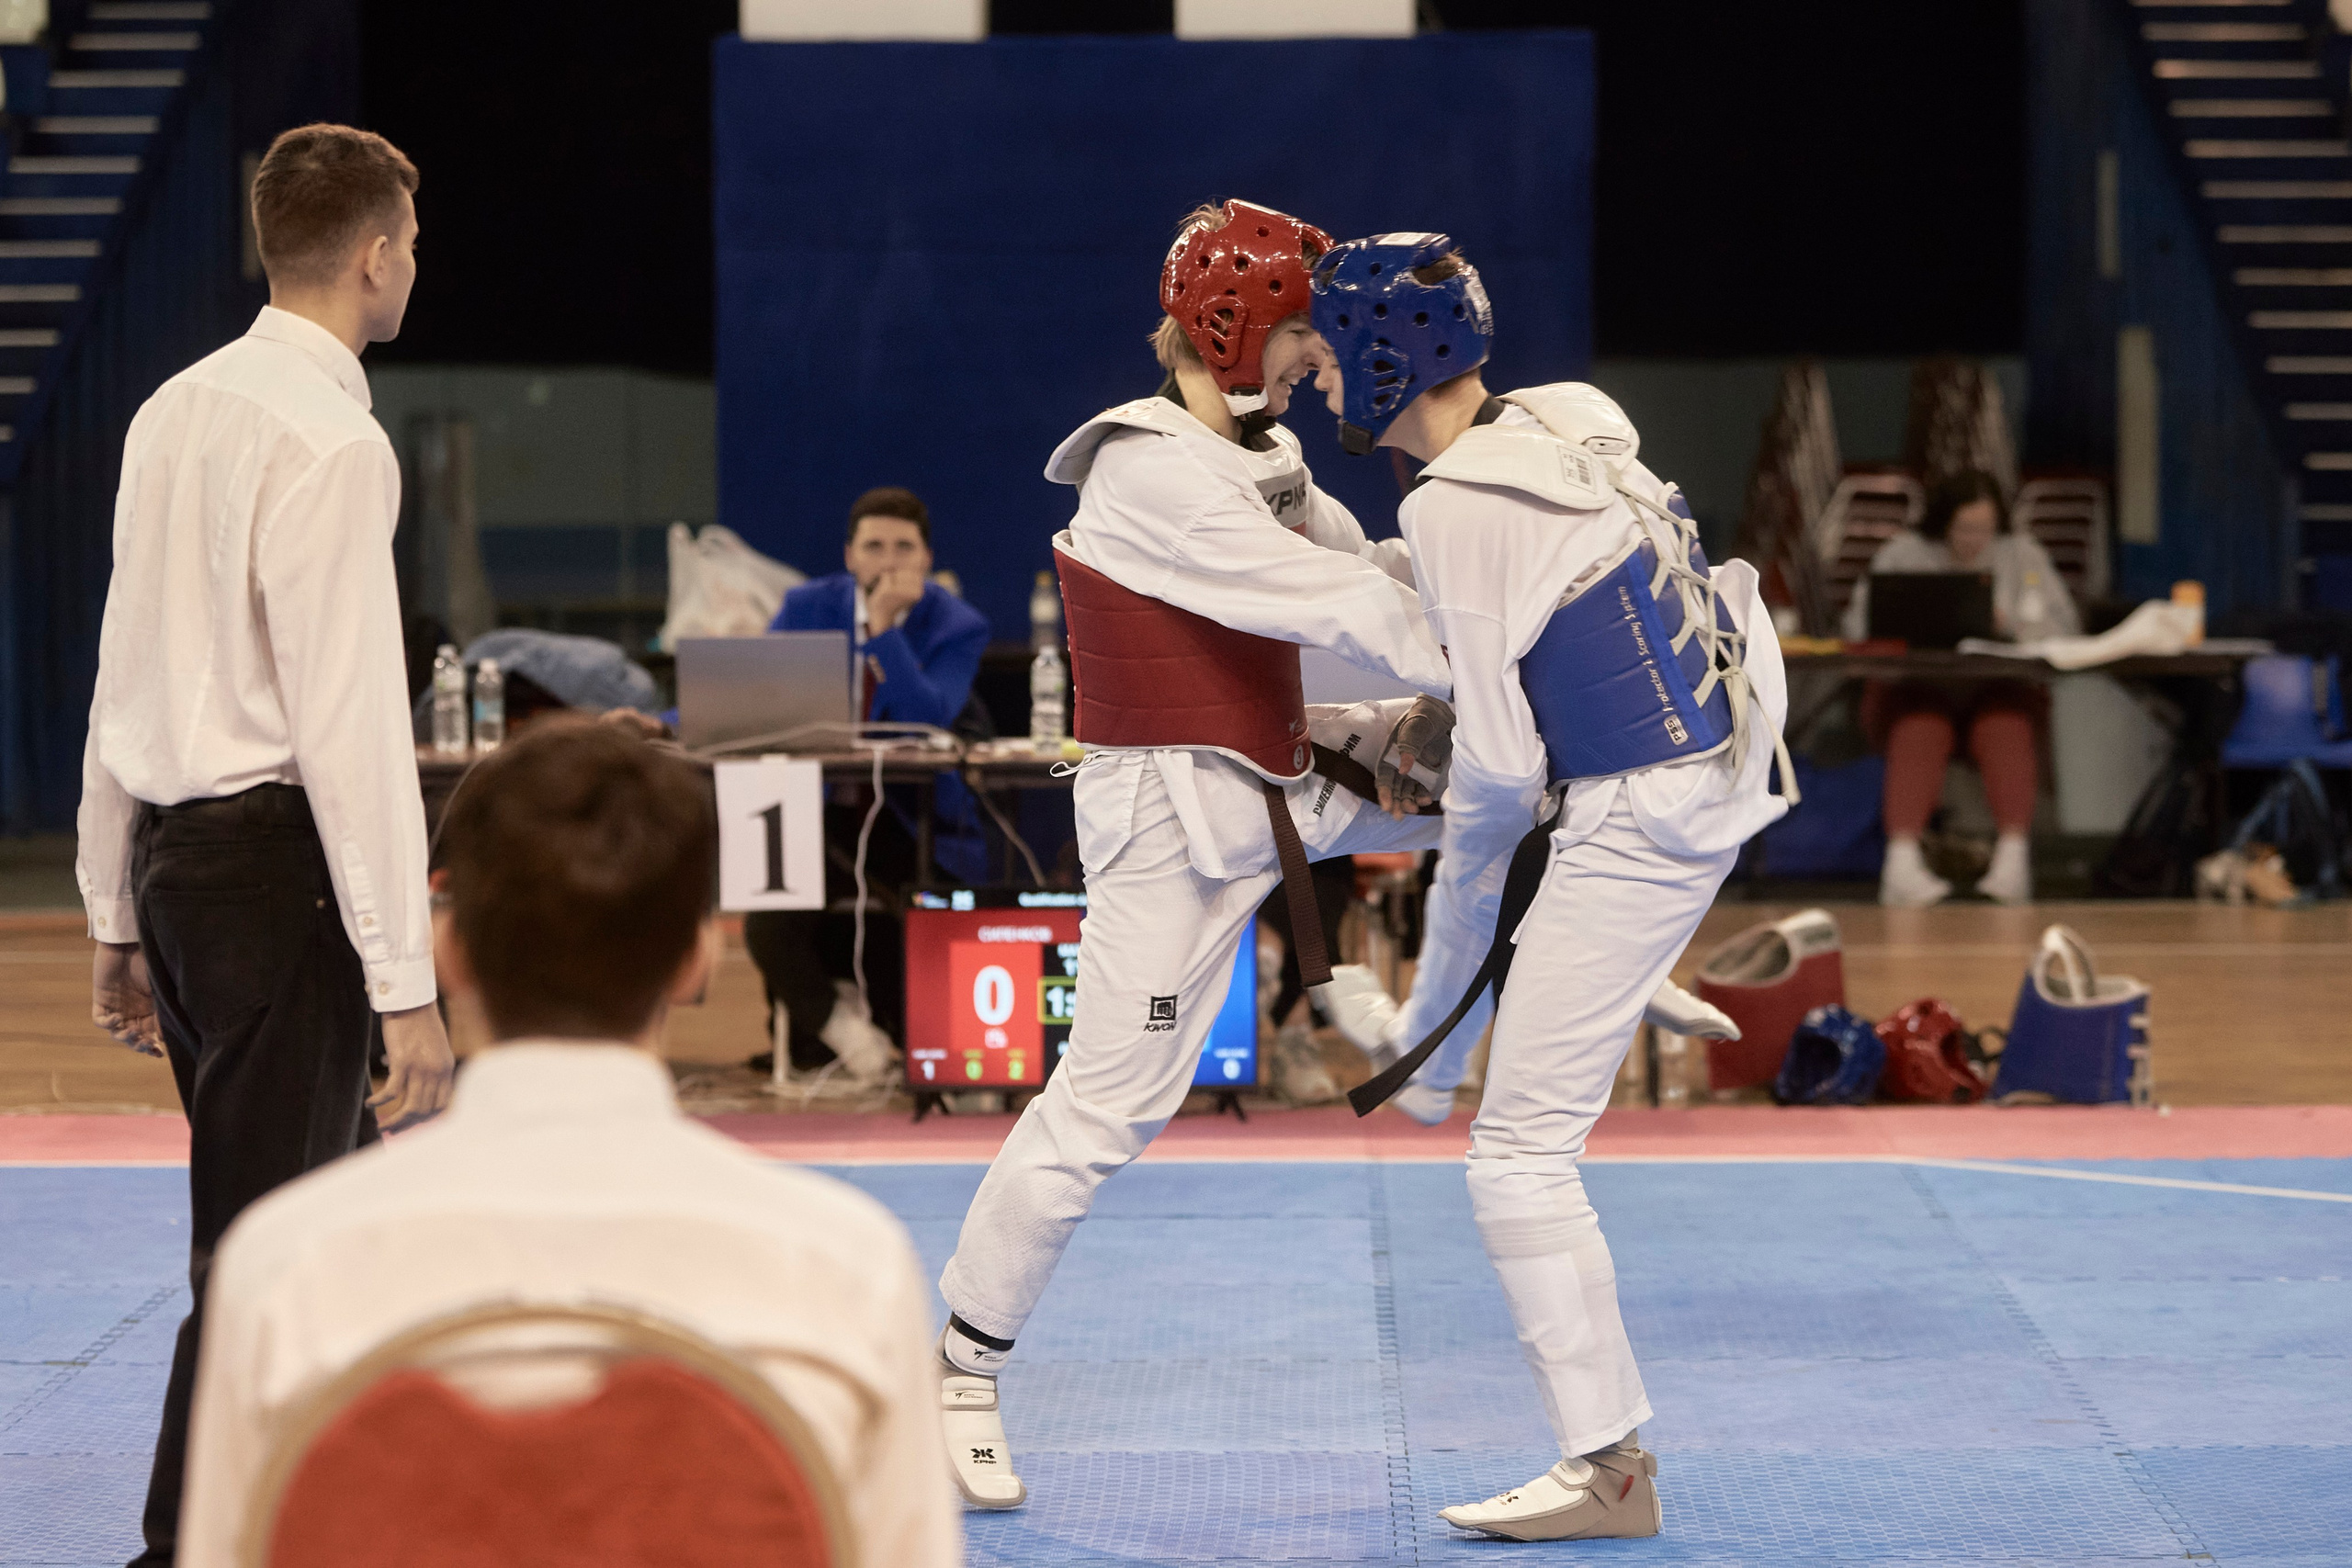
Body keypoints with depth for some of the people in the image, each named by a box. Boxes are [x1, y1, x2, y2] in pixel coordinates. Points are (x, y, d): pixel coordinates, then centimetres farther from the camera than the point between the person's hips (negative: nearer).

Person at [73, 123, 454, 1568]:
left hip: (173, 852, 9)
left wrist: (118, 919, 22)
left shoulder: (175, 414, 11)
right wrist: (407, 988, -17)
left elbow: (124, 681, 15)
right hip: (278, 859, -9)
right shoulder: (333, 444, -15)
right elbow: (353, 730, -19)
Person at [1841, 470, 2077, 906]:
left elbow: (2063, 625, 2)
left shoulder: (2022, 554, 11)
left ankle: (2014, 854, -47)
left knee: (2006, 728, -34)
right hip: (1916, 687, -1)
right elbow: (1859, 624, -1)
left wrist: (2007, 622, -16)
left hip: (1998, 689, 1)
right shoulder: (1903, 554, 8)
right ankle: (1902, 858, -50)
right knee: (1920, 731, -35)